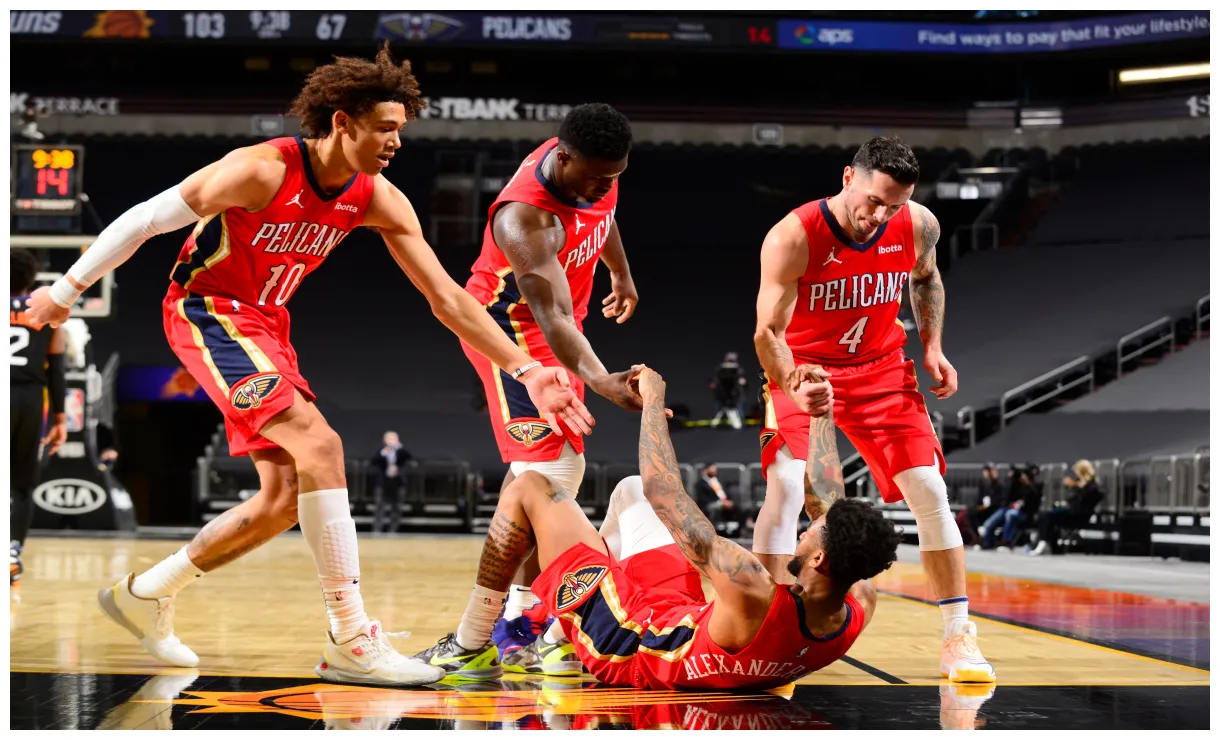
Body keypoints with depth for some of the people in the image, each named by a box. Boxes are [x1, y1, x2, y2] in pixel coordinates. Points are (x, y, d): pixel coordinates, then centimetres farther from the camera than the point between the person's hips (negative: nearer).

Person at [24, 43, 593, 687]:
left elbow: (447, 298, -5)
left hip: (266, 323, 8)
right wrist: (67, 290, -9)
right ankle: (351, 644, -22)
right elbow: (145, 219, -15)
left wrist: (525, 371, -11)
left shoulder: (378, 199, -6)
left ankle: (145, 595, 23)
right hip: (206, 311, -8)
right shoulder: (263, 170, -24)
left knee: (286, 498, 6)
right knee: (319, 446, -24)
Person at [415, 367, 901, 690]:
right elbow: (825, 498, -7)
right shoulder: (859, 608, -25)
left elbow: (666, 497, -35)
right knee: (629, 488, 25)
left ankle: (468, 645, 21)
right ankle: (558, 636, 42)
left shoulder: (752, 597, -44)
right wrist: (821, 414, 3)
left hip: (625, 645, -7)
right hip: (679, 620, 7)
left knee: (528, 490, 3)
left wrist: (653, 400, -23)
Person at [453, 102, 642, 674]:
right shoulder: (528, 218, -36)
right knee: (547, 467, -20)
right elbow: (553, 318, -43)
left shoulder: (590, 169, -12)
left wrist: (621, 273, 27)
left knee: (558, 465, 14)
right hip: (512, 330, -9)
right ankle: (512, 619, -18)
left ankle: (522, 603, 25)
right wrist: (598, 379, -58)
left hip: (555, 328, 9)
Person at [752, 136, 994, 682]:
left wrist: (932, 345, -1)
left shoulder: (919, 226, -13)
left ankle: (958, 637, 5)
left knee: (930, 489, -5)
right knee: (784, 487, -21)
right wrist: (795, 386, -46)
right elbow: (767, 331, -28)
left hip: (881, 368, 3)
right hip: (804, 370, -3)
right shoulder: (793, 237, -26)